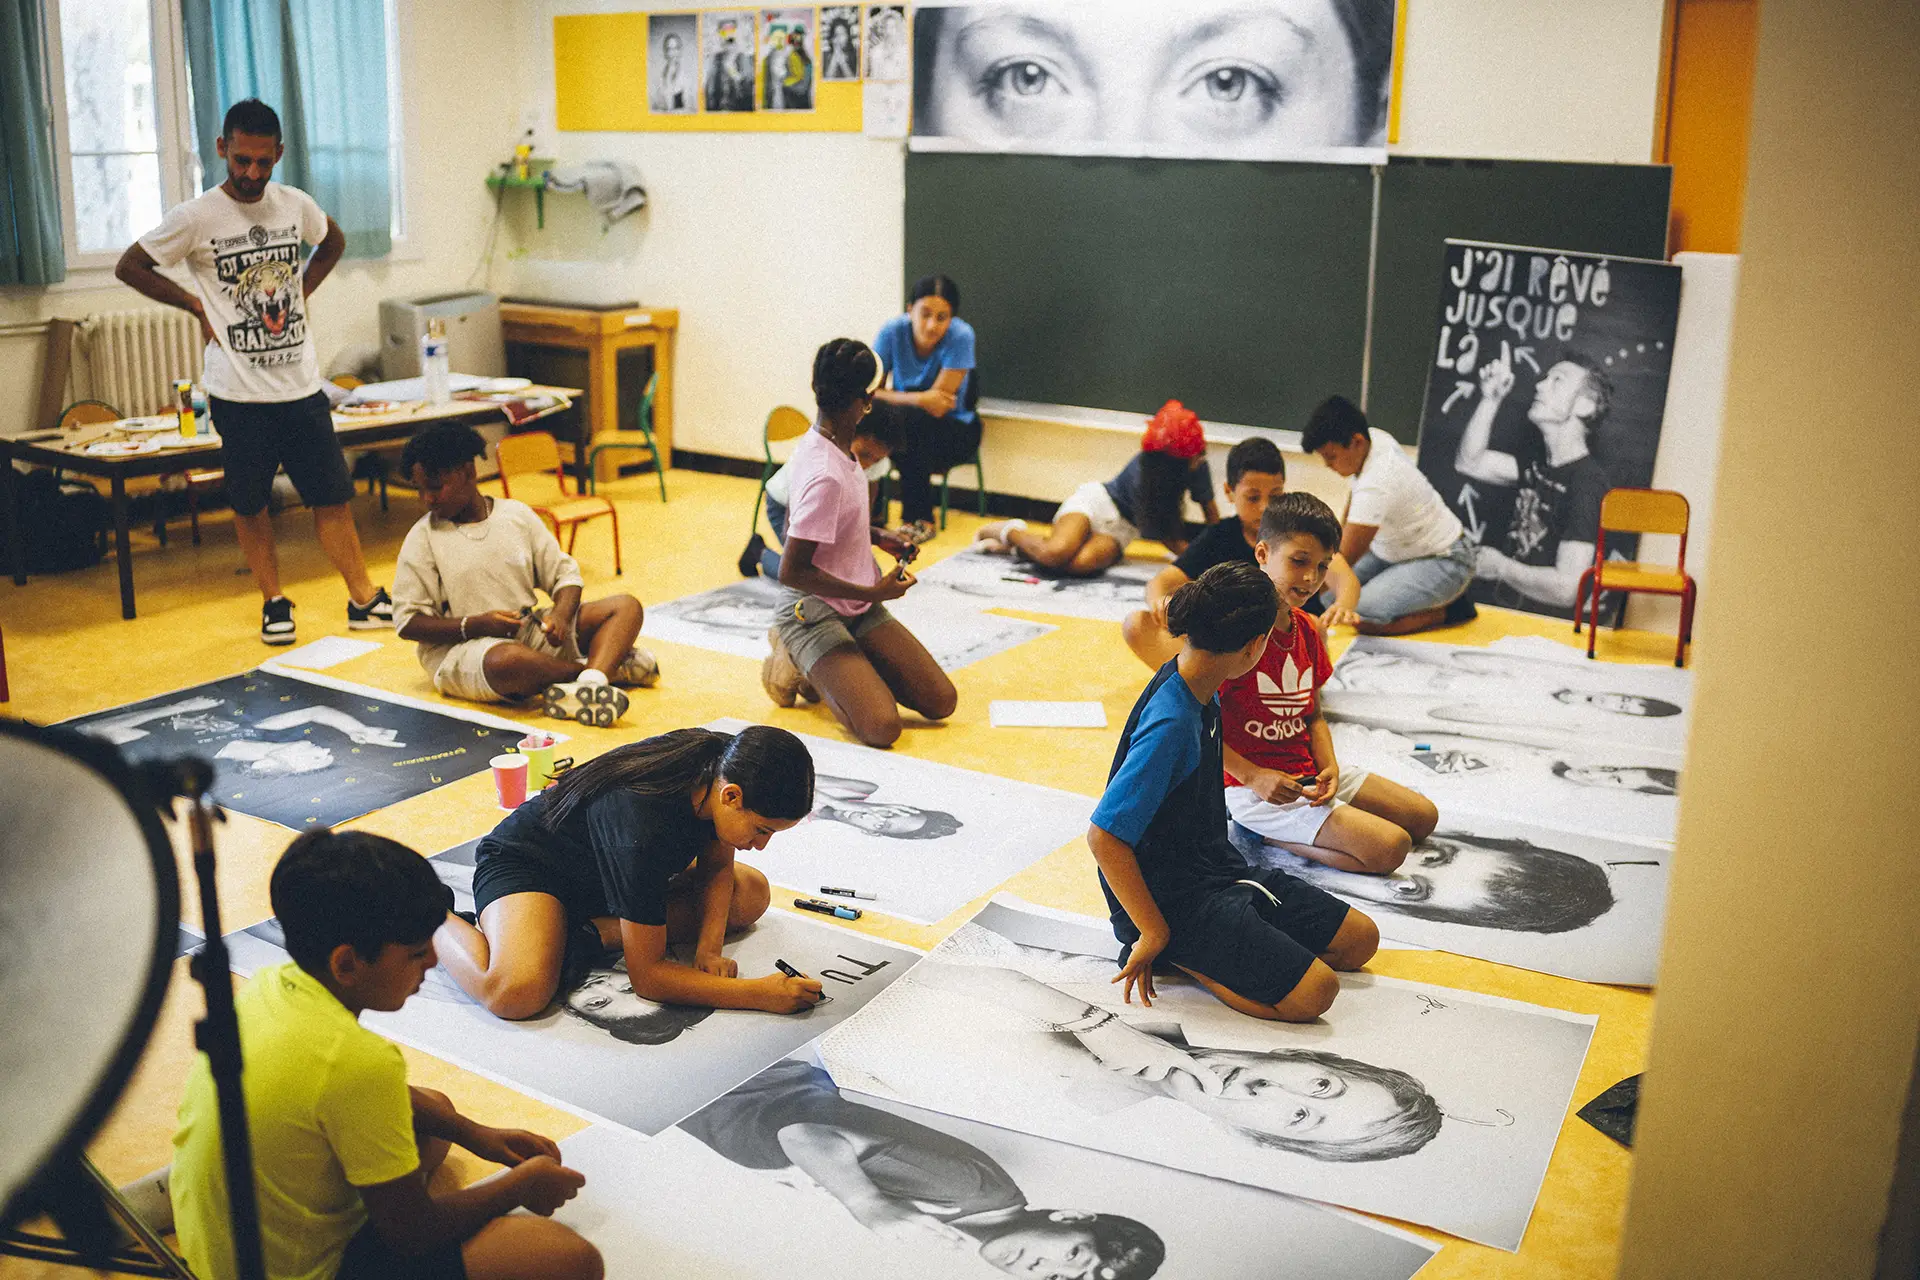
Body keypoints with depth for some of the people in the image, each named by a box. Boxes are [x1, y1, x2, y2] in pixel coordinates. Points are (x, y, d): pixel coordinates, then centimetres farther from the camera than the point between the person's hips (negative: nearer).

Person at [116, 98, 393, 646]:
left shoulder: (296, 205, 4)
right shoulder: (195, 217, -7)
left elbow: (333, 242, 26)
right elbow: (129, 266, 3)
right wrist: (198, 305, -2)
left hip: (302, 383, 3)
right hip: (238, 392, -2)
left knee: (333, 495, 4)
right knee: (251, 503, 6)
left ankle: (364, 600, 11)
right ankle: (273, 602, 21)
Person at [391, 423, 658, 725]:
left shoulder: (517, 515, 7)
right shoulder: (422, 538, -2)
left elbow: (565, 574, 8)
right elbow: (408, 622, -4)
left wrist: (561, 614, -14)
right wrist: (475, 625, -18)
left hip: (532, 632, 5)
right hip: (460, 650, -5)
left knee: (626, 607, -11)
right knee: (507, 660, -41)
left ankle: (587, 685, -38)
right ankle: (607, 665, -17)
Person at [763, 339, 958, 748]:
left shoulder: (815, 444, 2)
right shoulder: (826, 476, -27)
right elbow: (791, 572, -26)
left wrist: (878, 537, 7)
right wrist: (872, 593, -19)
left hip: (858, 608, 9)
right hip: (813, 612, -9)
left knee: (941, 702, 1)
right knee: (881, 728, -24)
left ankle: (829, 668, 15)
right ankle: (802, 664, 1)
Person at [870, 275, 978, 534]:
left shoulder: (961, 336, -20)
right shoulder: (893, 331, -12)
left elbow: (938, 404, -22)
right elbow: (869, 392, -16)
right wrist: (919, 399, -30)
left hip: (954, 430, -3)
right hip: (903, 426, 3)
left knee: (907, 418, -34)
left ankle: (920, 520, -17)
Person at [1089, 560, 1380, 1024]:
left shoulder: (1201, 694, 2)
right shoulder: (1170, 725, -27)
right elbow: (1104, 836, -27)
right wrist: (1154, 935, -21)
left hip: (1218, 868, 10)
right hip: (1172, 897, -10)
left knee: (1360, 940, 9)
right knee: (1314, 991, -21)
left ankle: (1192, 946, 8)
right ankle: (1175, 953, -5)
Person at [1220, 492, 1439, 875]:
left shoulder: (1307, 628, 8)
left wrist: (1329, 768, -3)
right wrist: (1253, 776, -22)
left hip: (1309, 775, 9)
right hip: (1255, 790, -9)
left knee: (1424, 817, 11)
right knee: (1390, 847, -18)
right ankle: (1270, 832, -4)